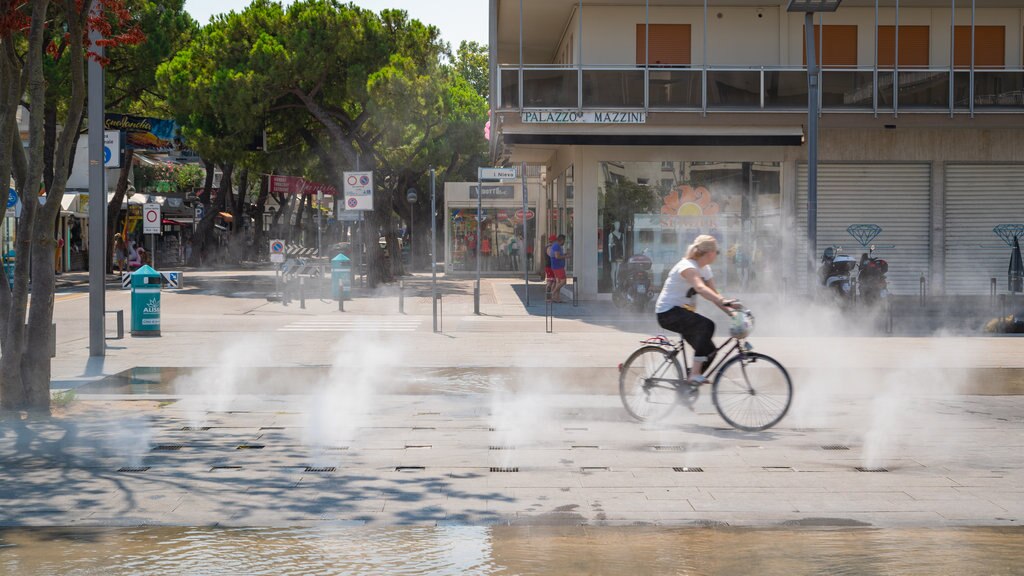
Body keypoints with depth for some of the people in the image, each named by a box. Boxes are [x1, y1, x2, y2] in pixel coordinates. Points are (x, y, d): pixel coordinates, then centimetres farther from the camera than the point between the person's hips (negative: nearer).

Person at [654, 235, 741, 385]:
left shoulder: (705, 269, 8)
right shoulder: (687, 266, -21)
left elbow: (714, 293, 2)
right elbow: (700, 288, -39)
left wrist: (730, 311, -14)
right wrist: (724, 302, -53)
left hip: (683, 312, 9)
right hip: (668, 312, -9)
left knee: (709, 351, -2)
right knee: (707, 325, -32)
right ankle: (695, 374, -32)